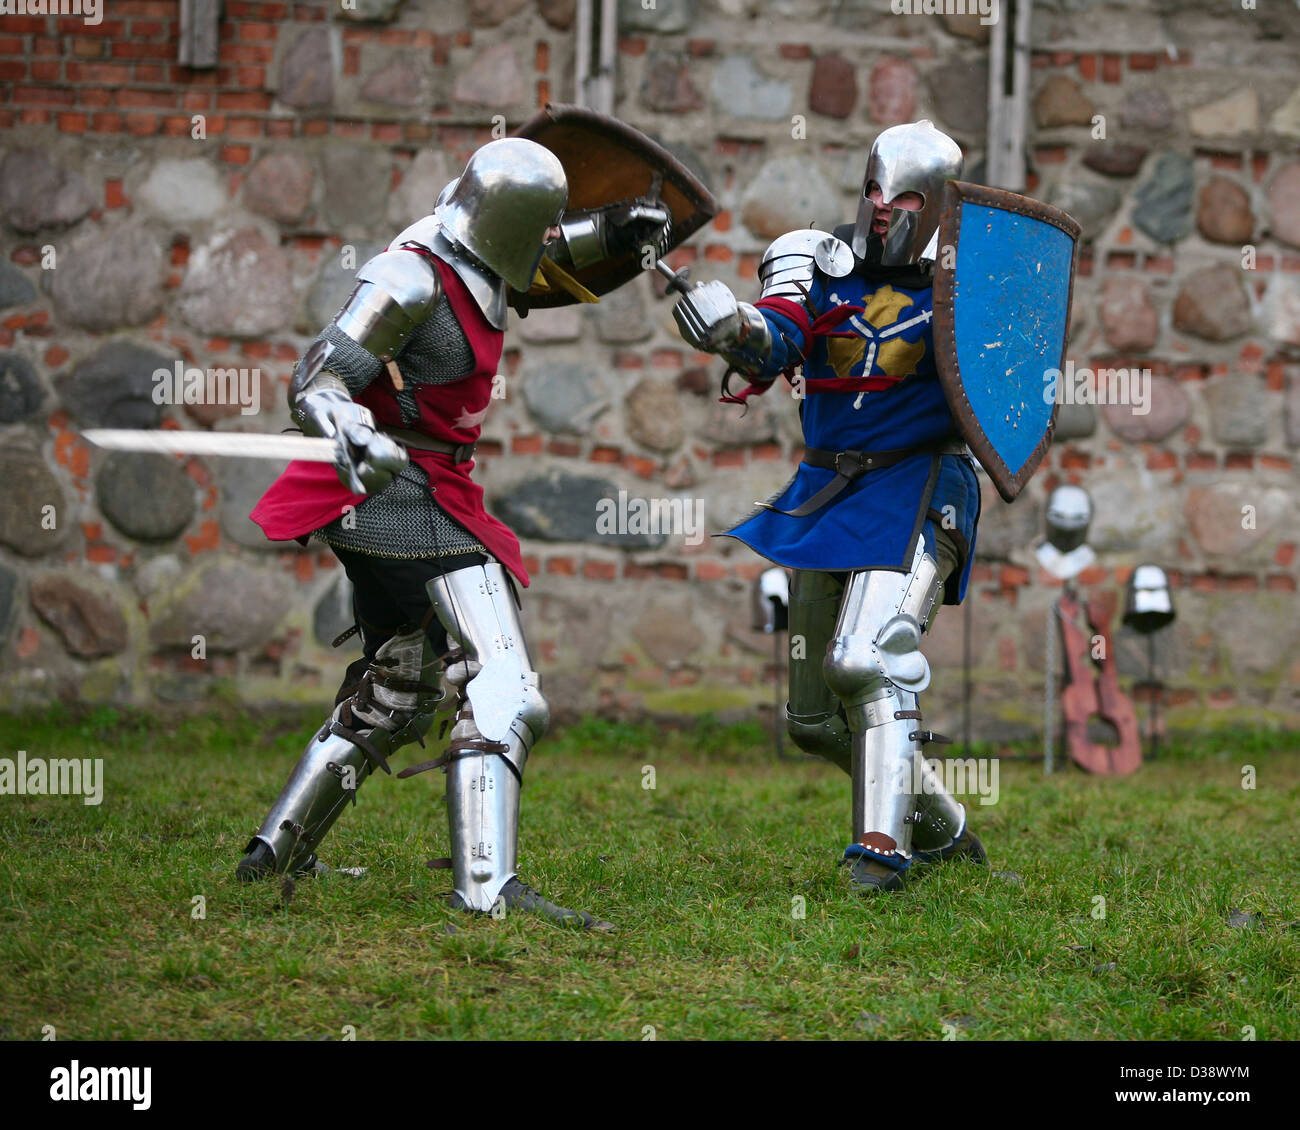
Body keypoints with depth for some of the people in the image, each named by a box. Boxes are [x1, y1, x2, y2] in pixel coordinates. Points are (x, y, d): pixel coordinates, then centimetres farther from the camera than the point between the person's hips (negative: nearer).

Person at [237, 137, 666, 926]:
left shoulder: (469, 260, 7)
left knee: (395, 697, 24)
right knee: (500, 688, -19)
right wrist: (357, 441, -43)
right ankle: (487, 887, -29)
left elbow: (530, 253, 33)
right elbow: (315, 386, -24)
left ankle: (277, 852, 31)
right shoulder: (411, 283, -20)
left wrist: (604, 235, 28)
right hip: (409, 498, -11)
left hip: (379, 506, 11)